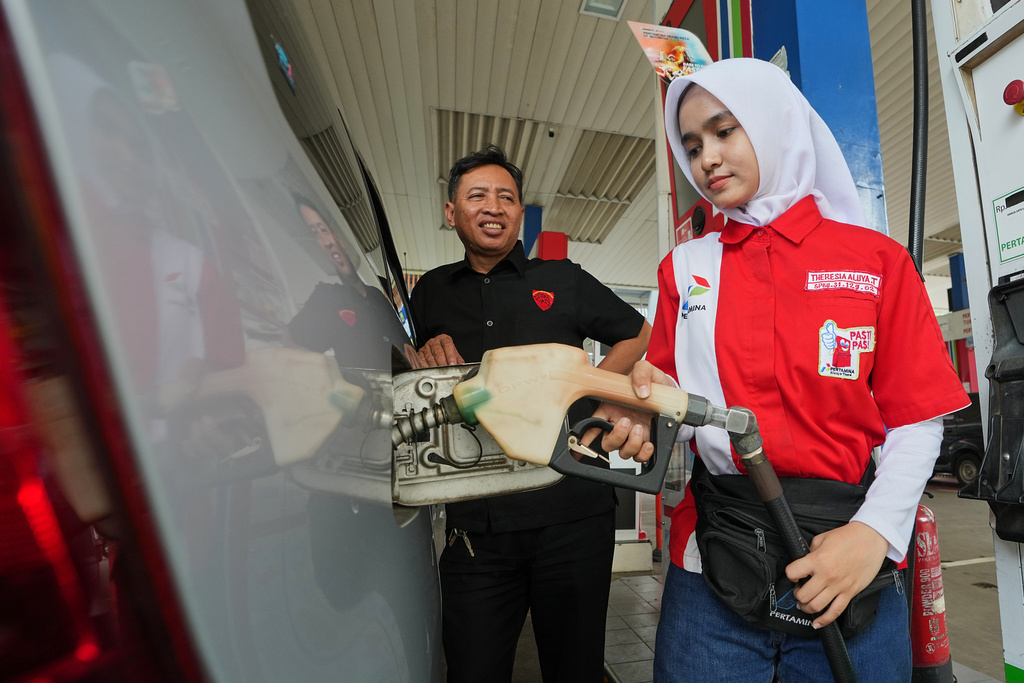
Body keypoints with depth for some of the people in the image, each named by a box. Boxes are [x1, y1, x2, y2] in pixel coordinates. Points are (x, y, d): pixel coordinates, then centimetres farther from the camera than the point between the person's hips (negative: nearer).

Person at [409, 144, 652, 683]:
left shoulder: (563, 280, 6)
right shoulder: (432, 291, 11)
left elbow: (639, 335, 15)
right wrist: (427, 358, -4)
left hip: (571, 513, 0)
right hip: (476, 524, 1)